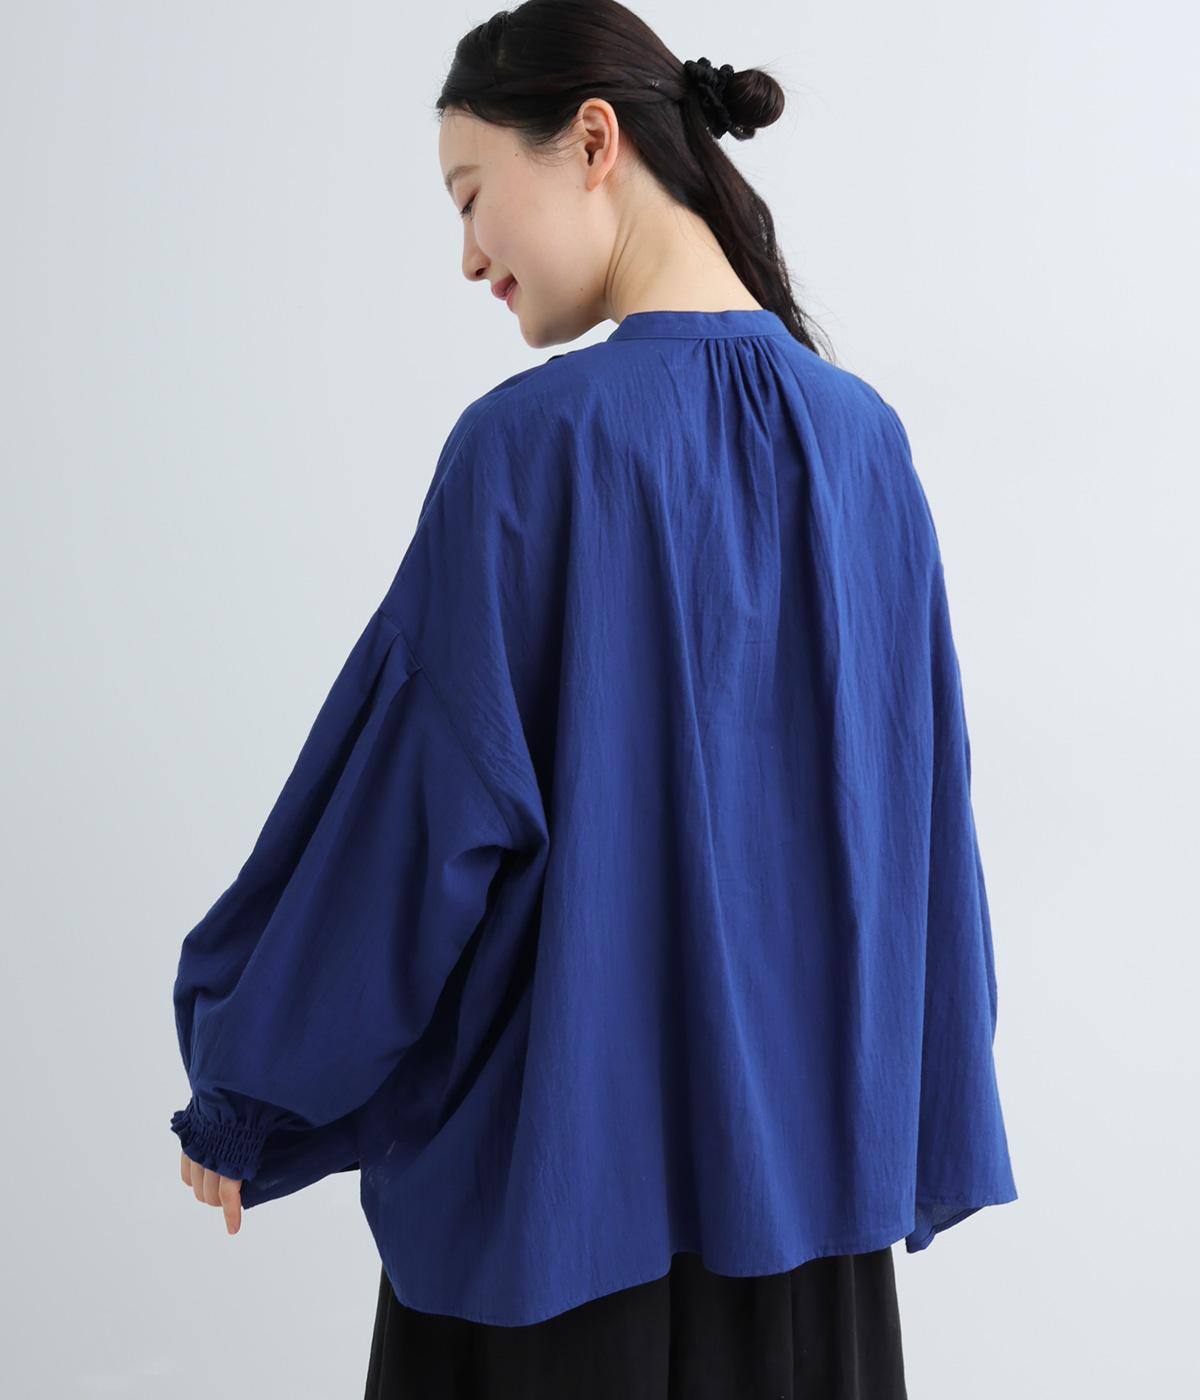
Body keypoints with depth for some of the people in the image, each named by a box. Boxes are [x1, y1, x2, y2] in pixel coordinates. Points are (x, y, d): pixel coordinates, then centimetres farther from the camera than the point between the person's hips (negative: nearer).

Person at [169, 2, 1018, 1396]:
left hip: (561, 1164, -5)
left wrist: (239, 1100, -1)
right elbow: (915, 809, 5)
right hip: (805, 1156, 6)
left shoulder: (536, 440, -18)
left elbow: (413, 807, -16)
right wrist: (909, 1129, 15)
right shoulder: (863, 441, 0)